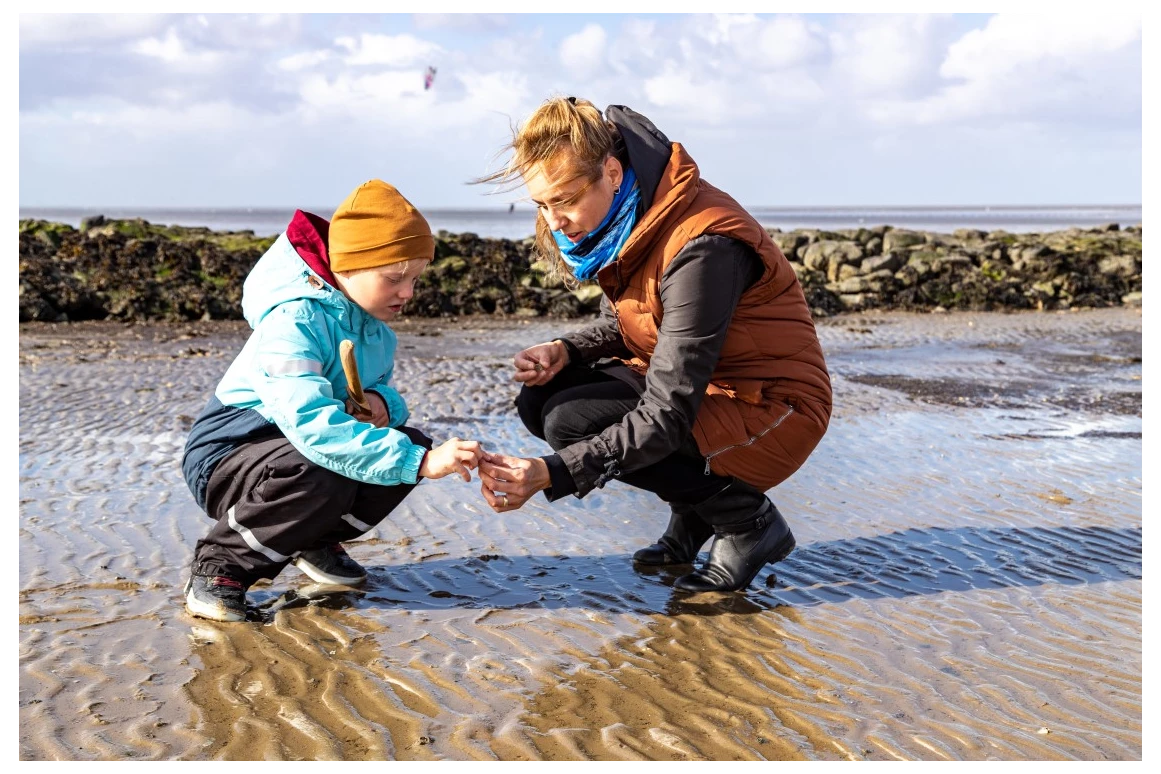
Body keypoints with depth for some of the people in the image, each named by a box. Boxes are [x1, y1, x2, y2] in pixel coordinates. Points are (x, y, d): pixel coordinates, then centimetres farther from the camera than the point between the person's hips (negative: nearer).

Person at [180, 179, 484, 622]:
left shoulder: (375, 328, 0)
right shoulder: (293, 323, -29)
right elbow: (311, 423, -43)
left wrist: (383, 403, -19)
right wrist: (418, 462, -51)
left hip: (298, 444, 8)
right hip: (224, 457, -8)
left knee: (411, 444, -9)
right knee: (322, 475, -38)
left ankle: (314, 541, 12)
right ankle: (220, 564, -12)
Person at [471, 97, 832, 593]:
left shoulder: (703, 246, -29)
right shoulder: (622, 222, -2)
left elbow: (668, 417, -32)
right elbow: (619, 327, 14)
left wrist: (552, 474, -39)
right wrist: (565, 351, -9)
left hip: (769, 413, -9)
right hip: (690, 388, 9)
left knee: (573, 421, -23)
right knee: (540, 399, -4)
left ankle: (748, 520, -5)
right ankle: (695, 515, 8)